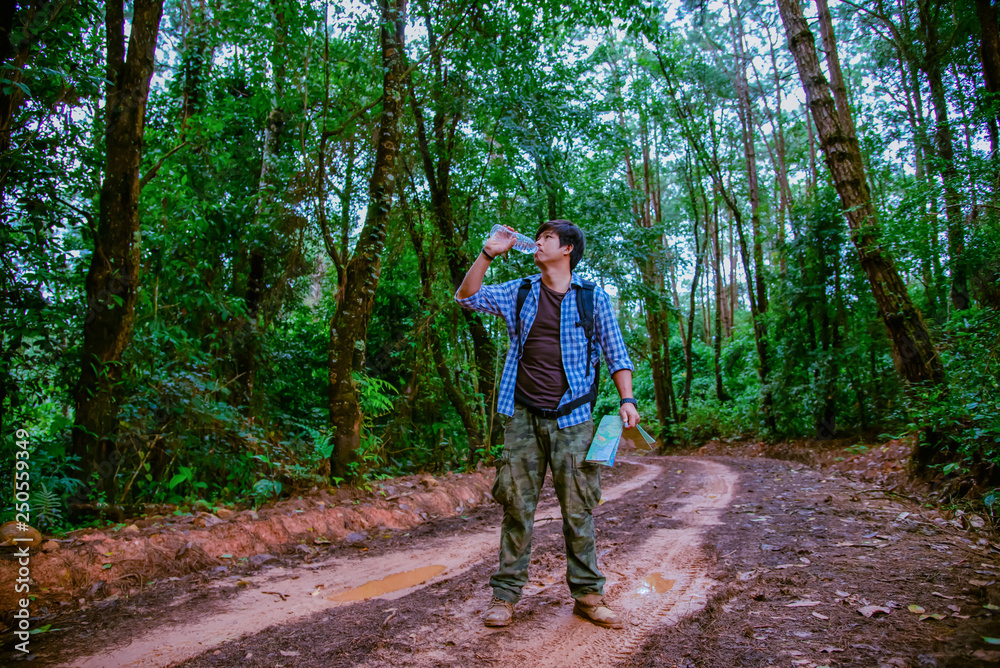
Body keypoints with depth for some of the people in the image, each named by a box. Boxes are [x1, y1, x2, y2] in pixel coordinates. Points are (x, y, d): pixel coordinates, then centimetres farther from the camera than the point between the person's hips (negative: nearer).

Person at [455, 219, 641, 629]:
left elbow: (616, 354, 8)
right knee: (516, 506, 3)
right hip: (523, 416, 2)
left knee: (578, 509, 2)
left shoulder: (593, 297, 6)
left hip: (572, 418, -1)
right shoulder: (520, 292, 12)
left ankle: (587, 594, 14)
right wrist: (489, 253, 2)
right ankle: (505, 594, 13)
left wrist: (626, 399, -4)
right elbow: (467, 297, 10)